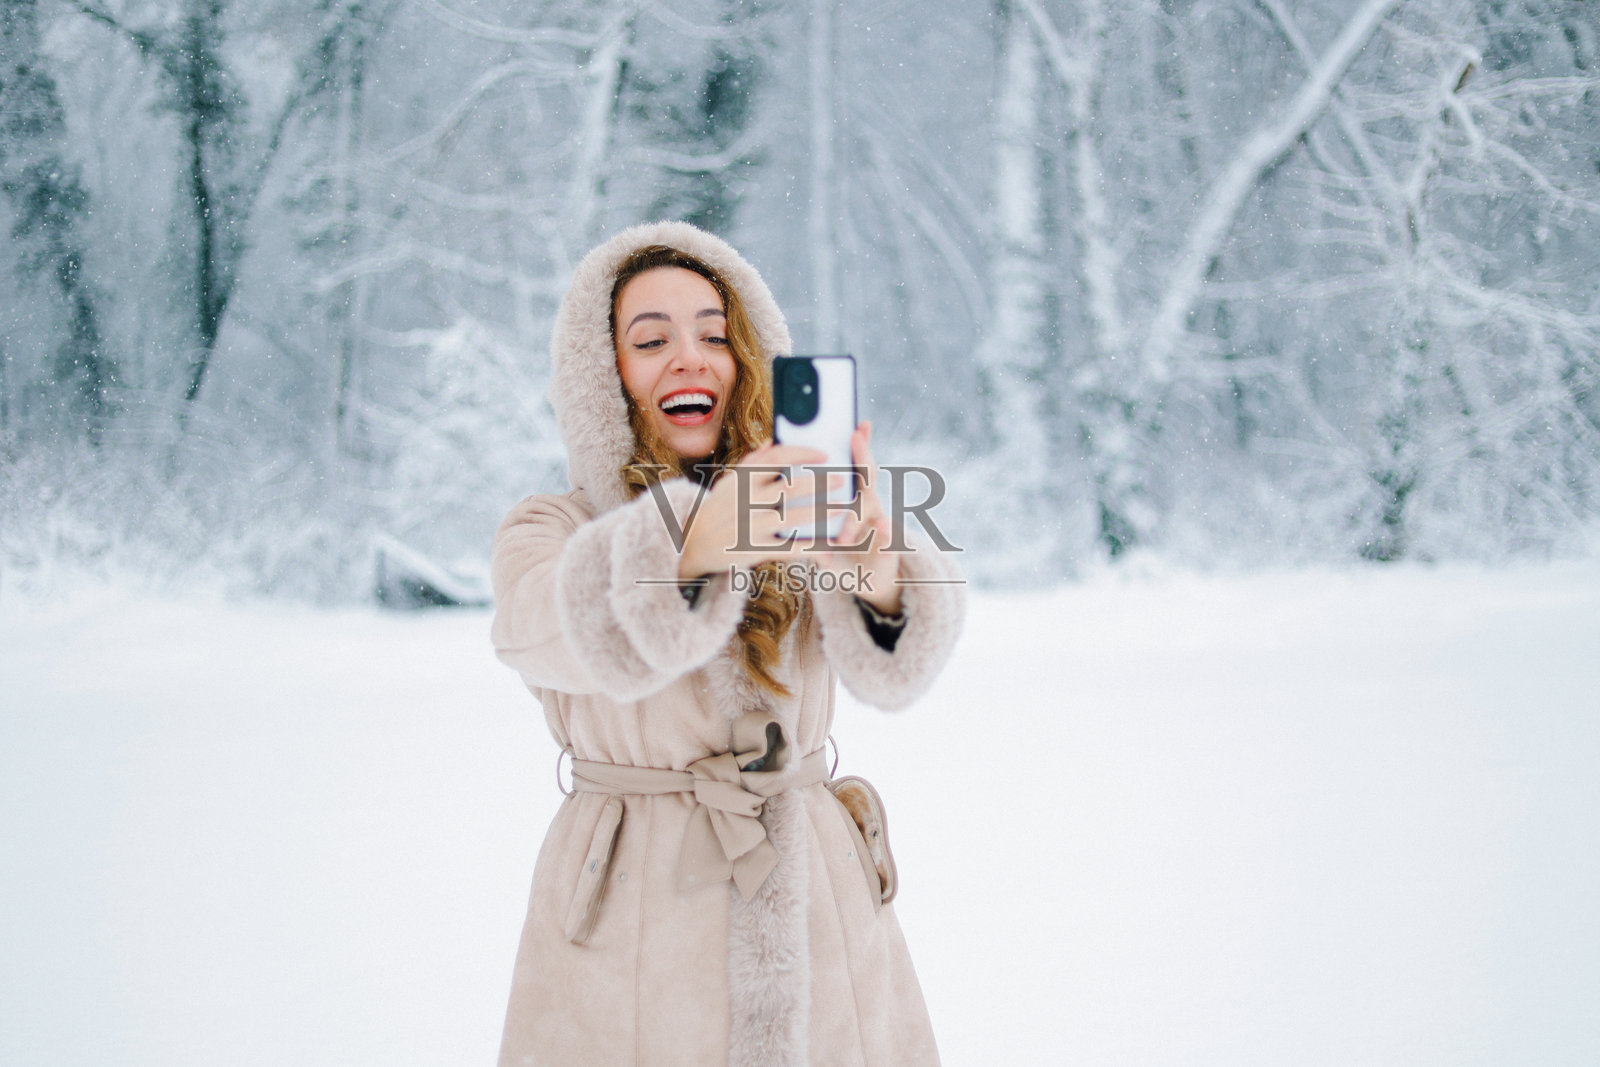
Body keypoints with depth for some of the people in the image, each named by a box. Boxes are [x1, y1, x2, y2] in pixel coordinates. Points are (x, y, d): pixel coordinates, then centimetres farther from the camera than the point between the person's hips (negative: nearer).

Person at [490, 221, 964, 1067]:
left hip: (811, 907, 2)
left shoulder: (796, 522, 6)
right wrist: (689, 546, -44)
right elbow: (567, 634, -24)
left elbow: (890, 666, -15)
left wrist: (879, 573, -39)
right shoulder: (543, 532, 1)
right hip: (629, 915, -2)